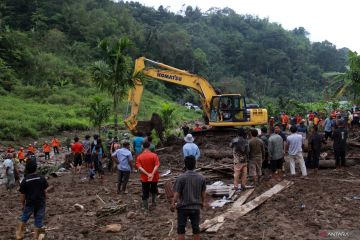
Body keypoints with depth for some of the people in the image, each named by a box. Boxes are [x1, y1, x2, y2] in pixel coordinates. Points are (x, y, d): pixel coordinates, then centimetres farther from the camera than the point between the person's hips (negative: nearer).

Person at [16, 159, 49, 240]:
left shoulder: (24, 181, -10)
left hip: (29, 203, 0)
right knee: (38, 221, 10)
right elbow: (45, 191, -4)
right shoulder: (42, 178, -8)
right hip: (40, 203, 0)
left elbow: (23, 195, -5)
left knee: (23, 219, 23)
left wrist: (23, 205, 10)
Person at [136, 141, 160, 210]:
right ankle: (153, 201, 18)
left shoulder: (139, 157, -4)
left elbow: (139, 167, -16)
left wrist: (147, 174, -22)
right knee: (154, 190, 26)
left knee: (145, 192, 11)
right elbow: (157, 165, -21)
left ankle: (146, 207, 13)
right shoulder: (154, 155, -10)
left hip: (144, 178, 1)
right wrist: (152, 174, -27)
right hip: (154, 177, -1)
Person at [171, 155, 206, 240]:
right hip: (196, 207, 3)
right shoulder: (201, 178, -6)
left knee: (181, 228, 9)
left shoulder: (181, 178, -16)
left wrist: (173, 204, 3)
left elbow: (177, 193, -12)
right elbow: (203, 193, 5)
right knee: (196, 227, 15)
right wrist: (203, 202, 22)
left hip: (183, 207, -3)